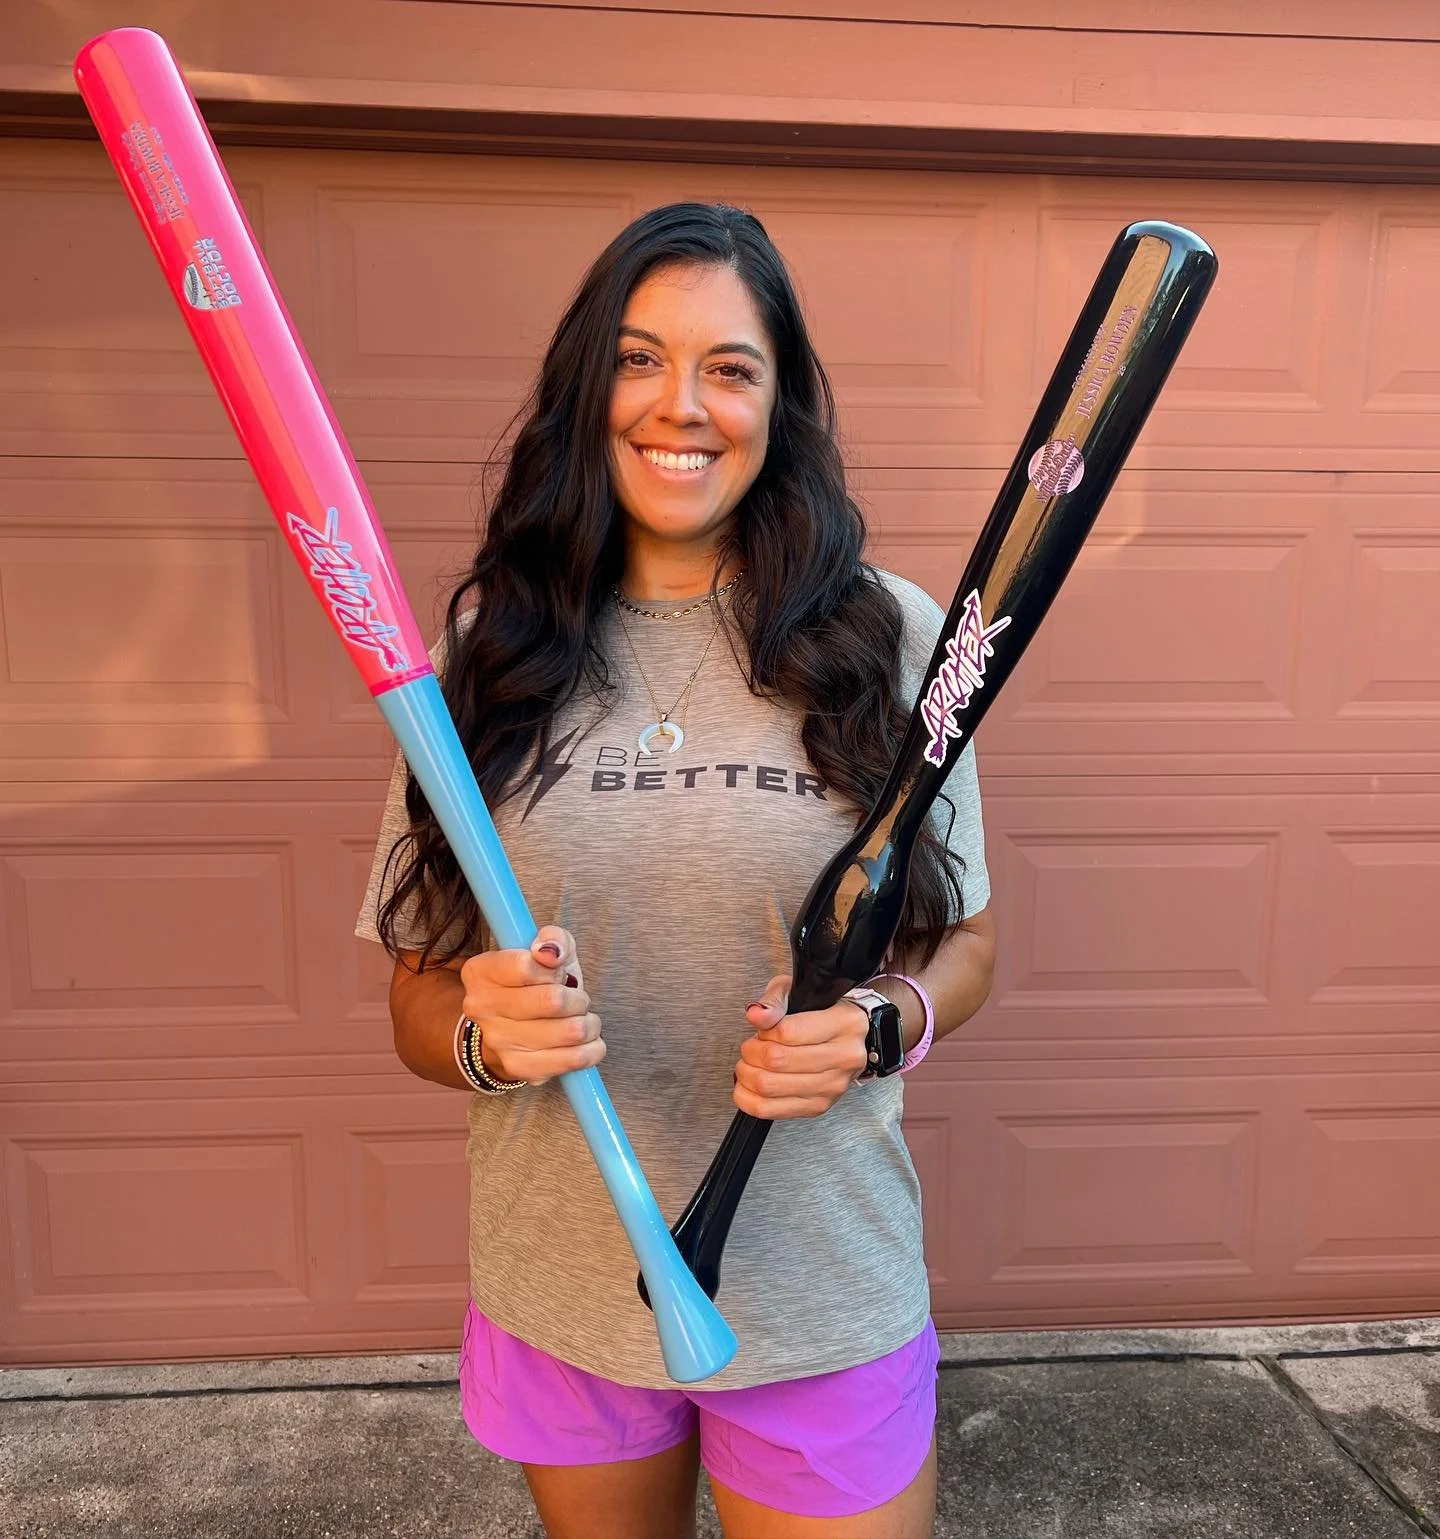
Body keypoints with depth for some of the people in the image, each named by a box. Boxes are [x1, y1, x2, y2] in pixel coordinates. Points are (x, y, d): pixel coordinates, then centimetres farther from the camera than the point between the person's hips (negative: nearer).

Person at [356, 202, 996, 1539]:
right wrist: (489, 1037, -21)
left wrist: (880, 1025, -19)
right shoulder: (491, 647, -5)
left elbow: (965, 942, 1)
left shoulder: (890, 638, -10)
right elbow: (418, 998, 0)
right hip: (557, 1297, 2)